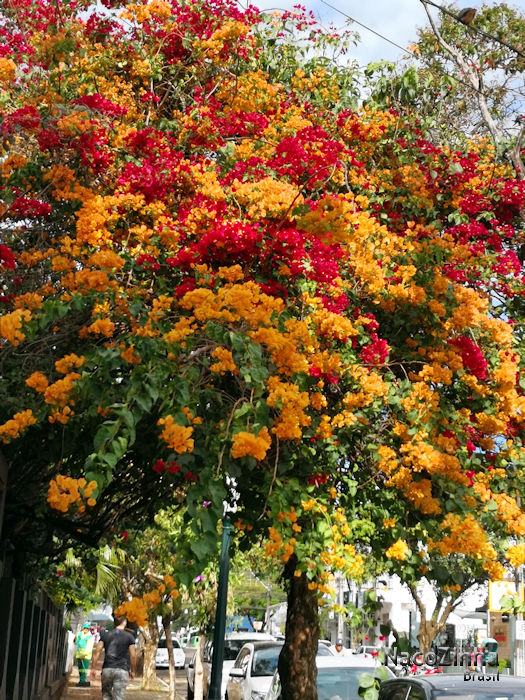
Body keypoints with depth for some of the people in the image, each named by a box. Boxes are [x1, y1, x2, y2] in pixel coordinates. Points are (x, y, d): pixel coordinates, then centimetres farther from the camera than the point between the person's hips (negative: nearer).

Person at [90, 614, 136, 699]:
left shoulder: (105, 635, 10)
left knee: (106, 694, 18)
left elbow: (97, 651, 2)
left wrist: (93, 668, 5)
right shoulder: (129, 637, 3)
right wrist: (132, 671, 11)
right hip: (122, 670, -2)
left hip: (107, 669, 2)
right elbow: (133, 655, 1)